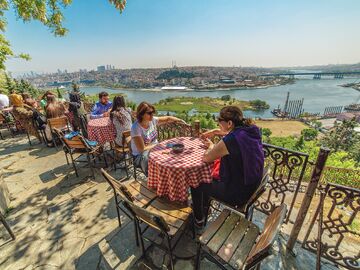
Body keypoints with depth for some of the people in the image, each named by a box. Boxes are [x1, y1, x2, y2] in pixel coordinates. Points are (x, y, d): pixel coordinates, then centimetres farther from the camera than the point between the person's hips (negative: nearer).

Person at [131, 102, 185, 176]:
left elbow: (168, 119, 4)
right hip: (141, 155, -6)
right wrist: (157, 145, -13)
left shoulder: (152, 120, -6)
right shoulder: (136, 128, -22)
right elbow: (142, 148, -22)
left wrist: (181, 121, -9)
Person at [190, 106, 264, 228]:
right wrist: (215, 131, 12)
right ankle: (203, 209, 48)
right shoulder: (251, 130, -6)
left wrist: (211, 146, -1)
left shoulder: (230, 140, -31)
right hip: (252, 186, 8)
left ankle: (199, 220, 36)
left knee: (196, 184, 12)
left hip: (237, 195, -8)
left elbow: (206, 158, -19)